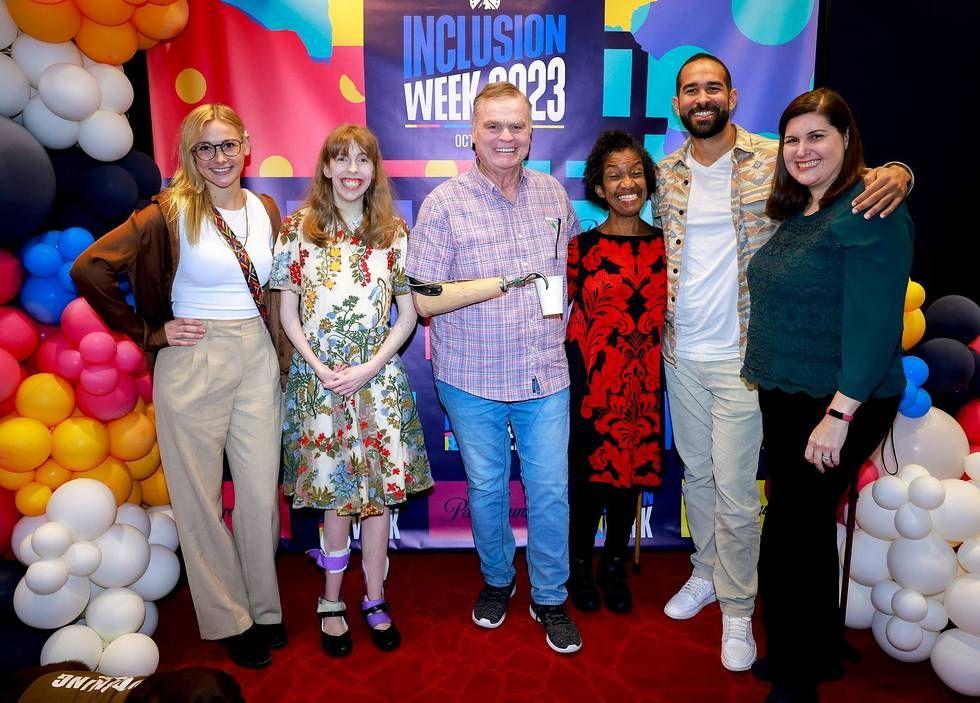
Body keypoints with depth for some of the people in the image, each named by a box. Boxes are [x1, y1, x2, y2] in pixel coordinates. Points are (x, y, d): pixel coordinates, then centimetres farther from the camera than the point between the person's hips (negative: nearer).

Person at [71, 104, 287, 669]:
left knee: (262, 492, 8)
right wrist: (149, 334, -9)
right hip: (192, 364, -3)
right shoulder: (171, 214, -7)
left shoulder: (267, 210, 7)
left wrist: (283, 356, 8)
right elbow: (89, 268, -10)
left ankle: (265, 609, 28)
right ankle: (228, 619, 24)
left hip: (258, 362, 4)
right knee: (201, 497, 6)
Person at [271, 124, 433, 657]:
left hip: (379, 378, 1)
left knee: (379, 490, 7)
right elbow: (288, 314, 1)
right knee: (335, 493, 6)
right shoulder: (299, 228, 1)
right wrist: (321, 369, -11)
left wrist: (371, 367, -8)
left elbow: (408, 312, 3)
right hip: (318, 378, -1)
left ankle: (374, 599, 24)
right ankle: (332, 602, 25)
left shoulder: (394, 232, 3)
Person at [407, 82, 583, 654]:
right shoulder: (445, 204, -9)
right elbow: (424, 299, -13)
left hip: (546, 375, 3)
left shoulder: (553, 193, 4)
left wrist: (561, 302, 9)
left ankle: (550, 598, 30)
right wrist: (501, 283, -19)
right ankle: (497, 580, 40)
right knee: (487, 488, 14)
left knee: (551, 491, 8)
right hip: (472, 380, -2)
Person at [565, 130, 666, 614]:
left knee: (631, 474, 12)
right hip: (590, 380, -2)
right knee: (590, 475, 7)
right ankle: (580, 566, 31)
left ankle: (614, 567, 34)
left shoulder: (666, 244, 3)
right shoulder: (582, 246, -5)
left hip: (643, 383, 3)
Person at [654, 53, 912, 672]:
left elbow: (853, 174, -2)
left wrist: (896, 174, -25)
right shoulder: (667, 175, 6)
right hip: (681, 353, 4)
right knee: (696, 473, 18)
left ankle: (737, 609, 22)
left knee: (735, 492, 1)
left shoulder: (775, 161, -6)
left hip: (741, 357, -4)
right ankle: (707, 573, 39)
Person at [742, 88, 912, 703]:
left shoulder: (870, 213, -16)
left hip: (836, 409, -9)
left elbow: (874, 323, -23)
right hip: (785, 400, 9)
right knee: (807, 528, 20)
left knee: (788, 544, 0)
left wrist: (839, 415, -25)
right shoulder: (796, 214, 11)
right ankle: (824, 651, 40)